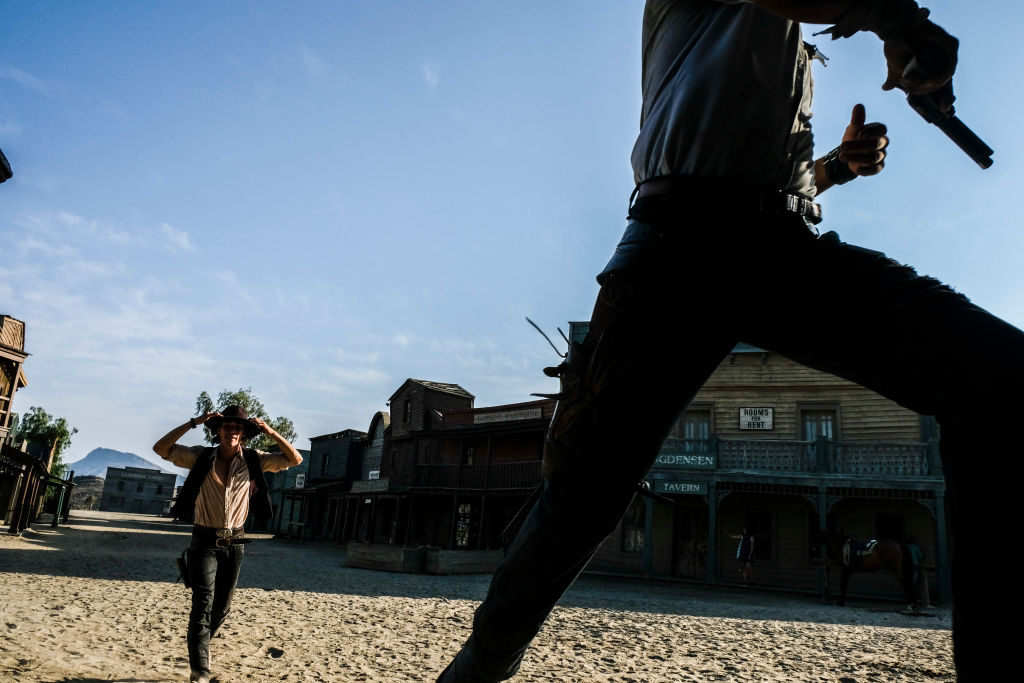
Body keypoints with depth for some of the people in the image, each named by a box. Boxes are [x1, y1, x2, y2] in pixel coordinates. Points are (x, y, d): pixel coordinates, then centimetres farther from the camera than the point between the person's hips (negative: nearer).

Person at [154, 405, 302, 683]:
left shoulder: (253, 460, -2)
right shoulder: (201, 457, -5)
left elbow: (295, 459, -5)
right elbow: (161, 448, -12)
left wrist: (271, 432, -17)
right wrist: (193, 423, -21)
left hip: (234, 543, 3)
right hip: (205, 541, -3)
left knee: (222, 607, 14)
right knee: (203, 605, -13)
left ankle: (197, 655, 39)